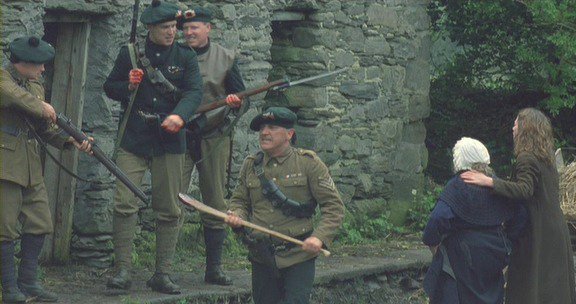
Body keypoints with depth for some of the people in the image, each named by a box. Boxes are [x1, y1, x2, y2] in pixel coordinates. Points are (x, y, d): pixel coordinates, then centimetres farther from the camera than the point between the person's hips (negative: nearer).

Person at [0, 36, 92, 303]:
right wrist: (41, 108, -19)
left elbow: (46, 128, 18)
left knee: (39, 226, 8)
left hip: (31, 168, 8)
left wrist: (72, 141, 3)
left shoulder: (35, 86, 18)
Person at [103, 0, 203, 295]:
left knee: (169, 211, 4)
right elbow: (110, 87, 12)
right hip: (133, 140, -1)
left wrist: (179, 116, -26)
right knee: (124, 204, -11)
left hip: (169, 143, 1)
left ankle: (162, 273, 12)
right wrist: (129, 86, -10)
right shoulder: (129, 53, 5)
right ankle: (122, 270, -4)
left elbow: (194, 91, -7)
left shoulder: (185, 57, 5)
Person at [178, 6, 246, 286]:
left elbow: (242, 100, 5)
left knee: (215, 205, 6)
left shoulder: (226, 59, 5)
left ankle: (214, 268, 14)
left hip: (214, 138, 1)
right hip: (179, 137, -1)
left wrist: (236, 103, -18)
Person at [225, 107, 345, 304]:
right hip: (262, 258, 4)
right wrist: (237, 216, -3)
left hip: (299, 257, -4)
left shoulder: (308, 163, -4)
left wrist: (320, 237, -19)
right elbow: (239, 200, 21)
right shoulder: (250, 165, 7)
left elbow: (334, 206, -3)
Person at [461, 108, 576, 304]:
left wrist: (489, 182, -37)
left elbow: (524, 190, -31)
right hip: (556, 234, 9)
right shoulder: (546, 158, 13)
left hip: (537, 235, -9)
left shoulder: (527, 159, -16)